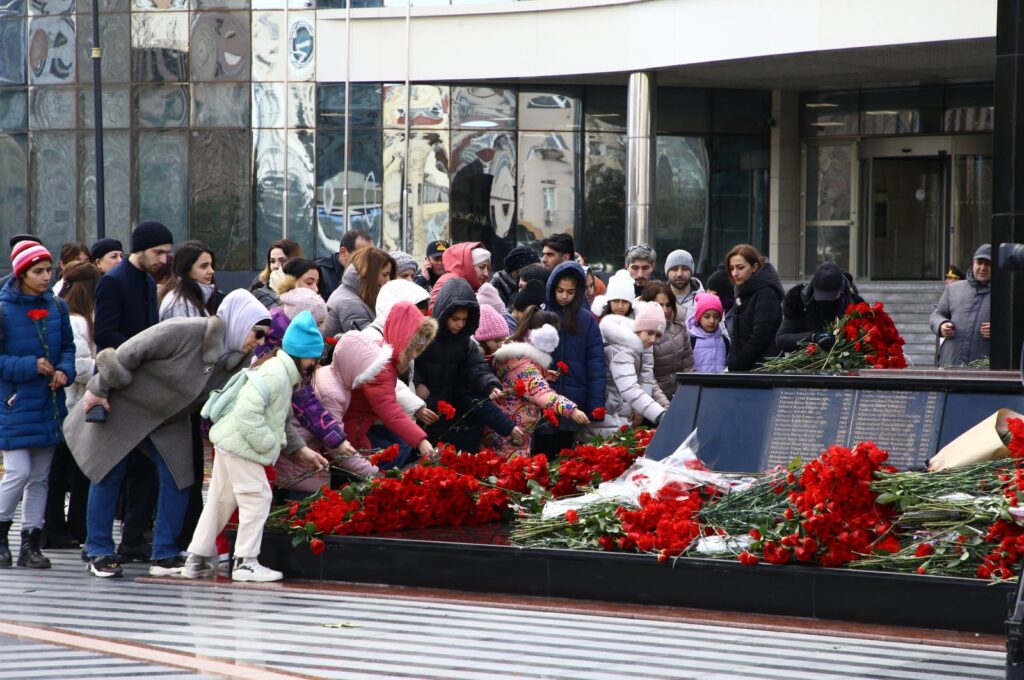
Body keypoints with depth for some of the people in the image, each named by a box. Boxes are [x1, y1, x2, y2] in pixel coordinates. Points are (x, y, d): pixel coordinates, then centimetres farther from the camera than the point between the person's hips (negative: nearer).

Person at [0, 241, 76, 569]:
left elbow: (68, 346, 13)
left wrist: (64, 371, -7)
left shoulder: (56, 307, 5)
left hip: (48, 404, 5)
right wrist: (31, 367, -19)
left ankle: (31, 544, 15)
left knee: (40, 477, 8)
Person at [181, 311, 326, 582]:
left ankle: (197, 559, 20)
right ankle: (245, 562, -1)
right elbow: (248, 412, -28)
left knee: (220, 499, 15)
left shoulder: (282, 372, 14)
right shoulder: (275, 373, -20)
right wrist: (268, 443, -21)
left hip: (228, 442, 11)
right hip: (240, 444, -11)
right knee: (257, 497, -5)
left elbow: (279, 417, 22)